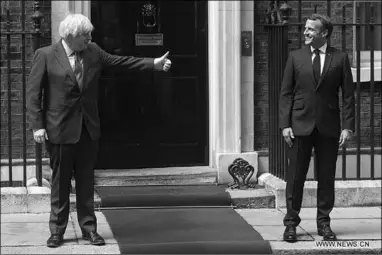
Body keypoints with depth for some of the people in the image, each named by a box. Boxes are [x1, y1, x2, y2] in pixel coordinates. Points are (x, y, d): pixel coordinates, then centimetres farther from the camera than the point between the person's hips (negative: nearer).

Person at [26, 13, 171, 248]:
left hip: (88, 128, 4)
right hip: (60, 129, -4)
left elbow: (121, 61, 7)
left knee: (86, 181, 9)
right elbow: (33, 92, -7)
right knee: (60, 182, 4)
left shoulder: (93, 52, 5)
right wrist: (38, 126, -12)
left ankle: (89, 228, 17)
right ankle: (57, 231, 14)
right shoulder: (45, 55, -8)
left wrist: (153, 63, 0)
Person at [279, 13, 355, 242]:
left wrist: (348, 126, -5)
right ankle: (291, 223, 10)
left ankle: (324, 223, 16)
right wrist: (285, 124, -4)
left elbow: (348, 95, 3)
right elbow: (286, 93, 4)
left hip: (328, 127, 0)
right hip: (300, 126, 0)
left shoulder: (340, 59, 3)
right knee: (295, 177, 2)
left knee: (327, 178, 5)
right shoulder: (296, 57, 5)